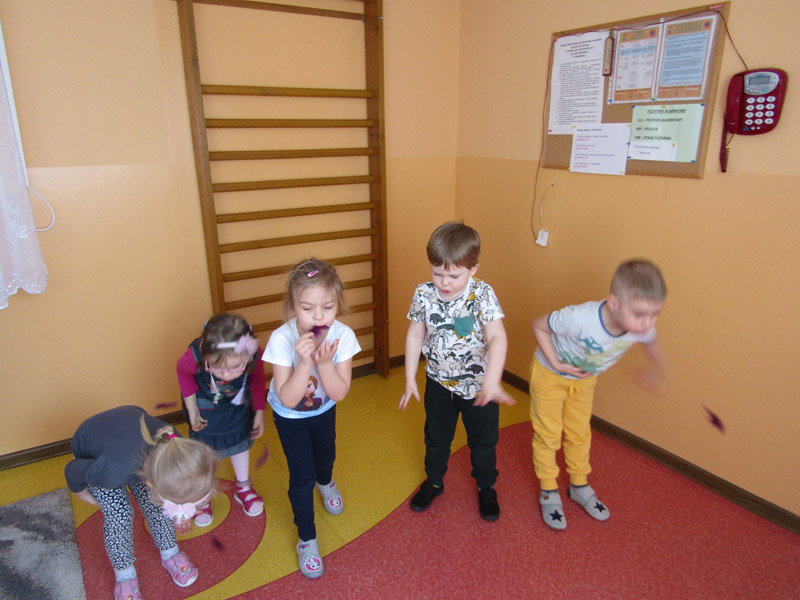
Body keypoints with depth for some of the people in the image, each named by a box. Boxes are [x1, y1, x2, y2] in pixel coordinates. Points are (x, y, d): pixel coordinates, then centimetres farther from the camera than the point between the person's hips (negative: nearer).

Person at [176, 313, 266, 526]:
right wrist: (192, 409, -10)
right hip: (205, 405, -1)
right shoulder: (195, 357, -44)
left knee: (240, 442, 21)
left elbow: (257, 378, -14)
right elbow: (183, 372, -15)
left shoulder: (254, 355, -41)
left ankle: (243, 488, 47)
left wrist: (259, 412, -7)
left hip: (238, 404, 2)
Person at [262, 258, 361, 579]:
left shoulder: (342, 335, -31)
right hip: (290, 416, -3)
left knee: (326, 455, 27)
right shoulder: (281, 339, -36)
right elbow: (288, 399, -35)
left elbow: (339, 393, -29)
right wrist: (304, 363, -48)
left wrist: (323, 362, -45)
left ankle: (325, 482, 64)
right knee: (301, 476, 3)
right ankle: (307, 539, 28)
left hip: (324, 409, 3)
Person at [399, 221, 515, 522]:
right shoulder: (424, 294, -14)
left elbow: (497, 337, -31)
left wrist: (492, 381, -44)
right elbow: (415, 335, -4)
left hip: (478, 385, -2)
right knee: (436, 437, 23)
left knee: (483, 440, 19)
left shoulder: (483, 295, -24)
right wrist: (410, 379, -2)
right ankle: (433, 482, 49)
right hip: (439, 382, 3)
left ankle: (486, 487, 46)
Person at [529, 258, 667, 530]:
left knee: (579, 433, 21)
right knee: (548, 434, 8)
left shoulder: (642, 328, -28)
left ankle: (579, 486, 43)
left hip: (585, 379, 5)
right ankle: (548, 491, 29)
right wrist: (556, 362, -28)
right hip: (549, 374, -4)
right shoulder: (580, 318, -45)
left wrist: (656, 369, -5)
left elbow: (651, 342, 0)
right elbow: (538, 325, -26)